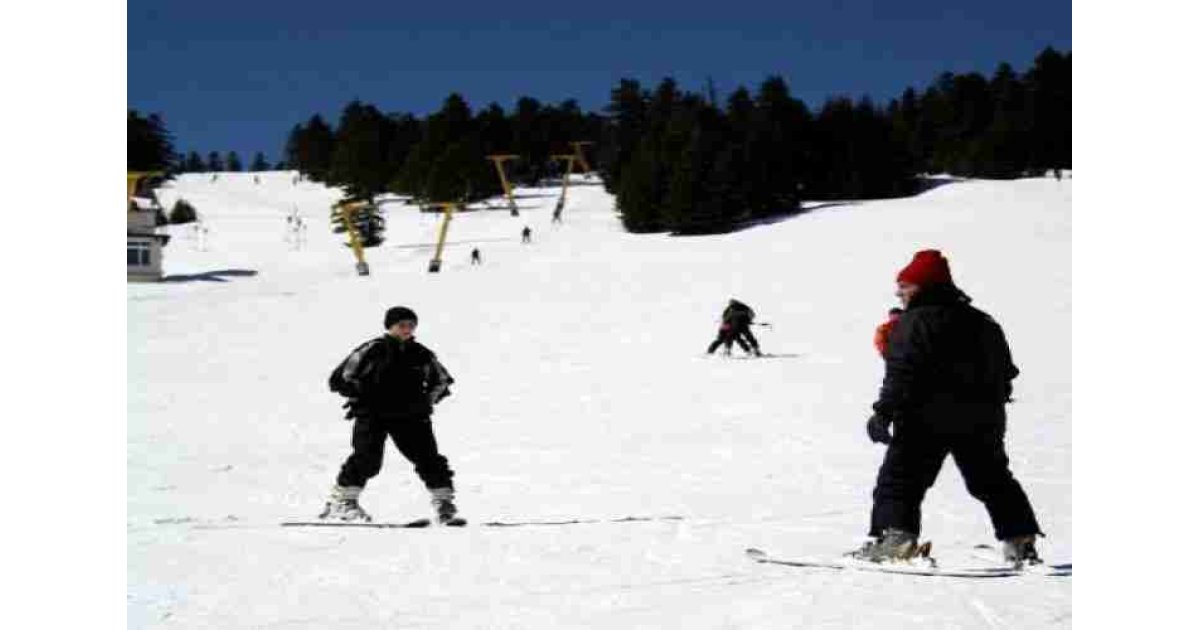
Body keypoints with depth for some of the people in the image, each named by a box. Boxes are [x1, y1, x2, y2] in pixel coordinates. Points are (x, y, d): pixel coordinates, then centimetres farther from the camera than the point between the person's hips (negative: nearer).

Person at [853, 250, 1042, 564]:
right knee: (992, 480, 19)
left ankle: (894, 532, -20)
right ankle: (1020, 539, 17)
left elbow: (902, 373, -20)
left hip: (929, 420, -7)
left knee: (900, 476, -4)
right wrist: (990, 404, 31)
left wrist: (884, 412, -21)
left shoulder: (913, 323, -9)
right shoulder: (982, 322, 15)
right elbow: (1005, 370, 21)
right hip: (983, 419, 7)